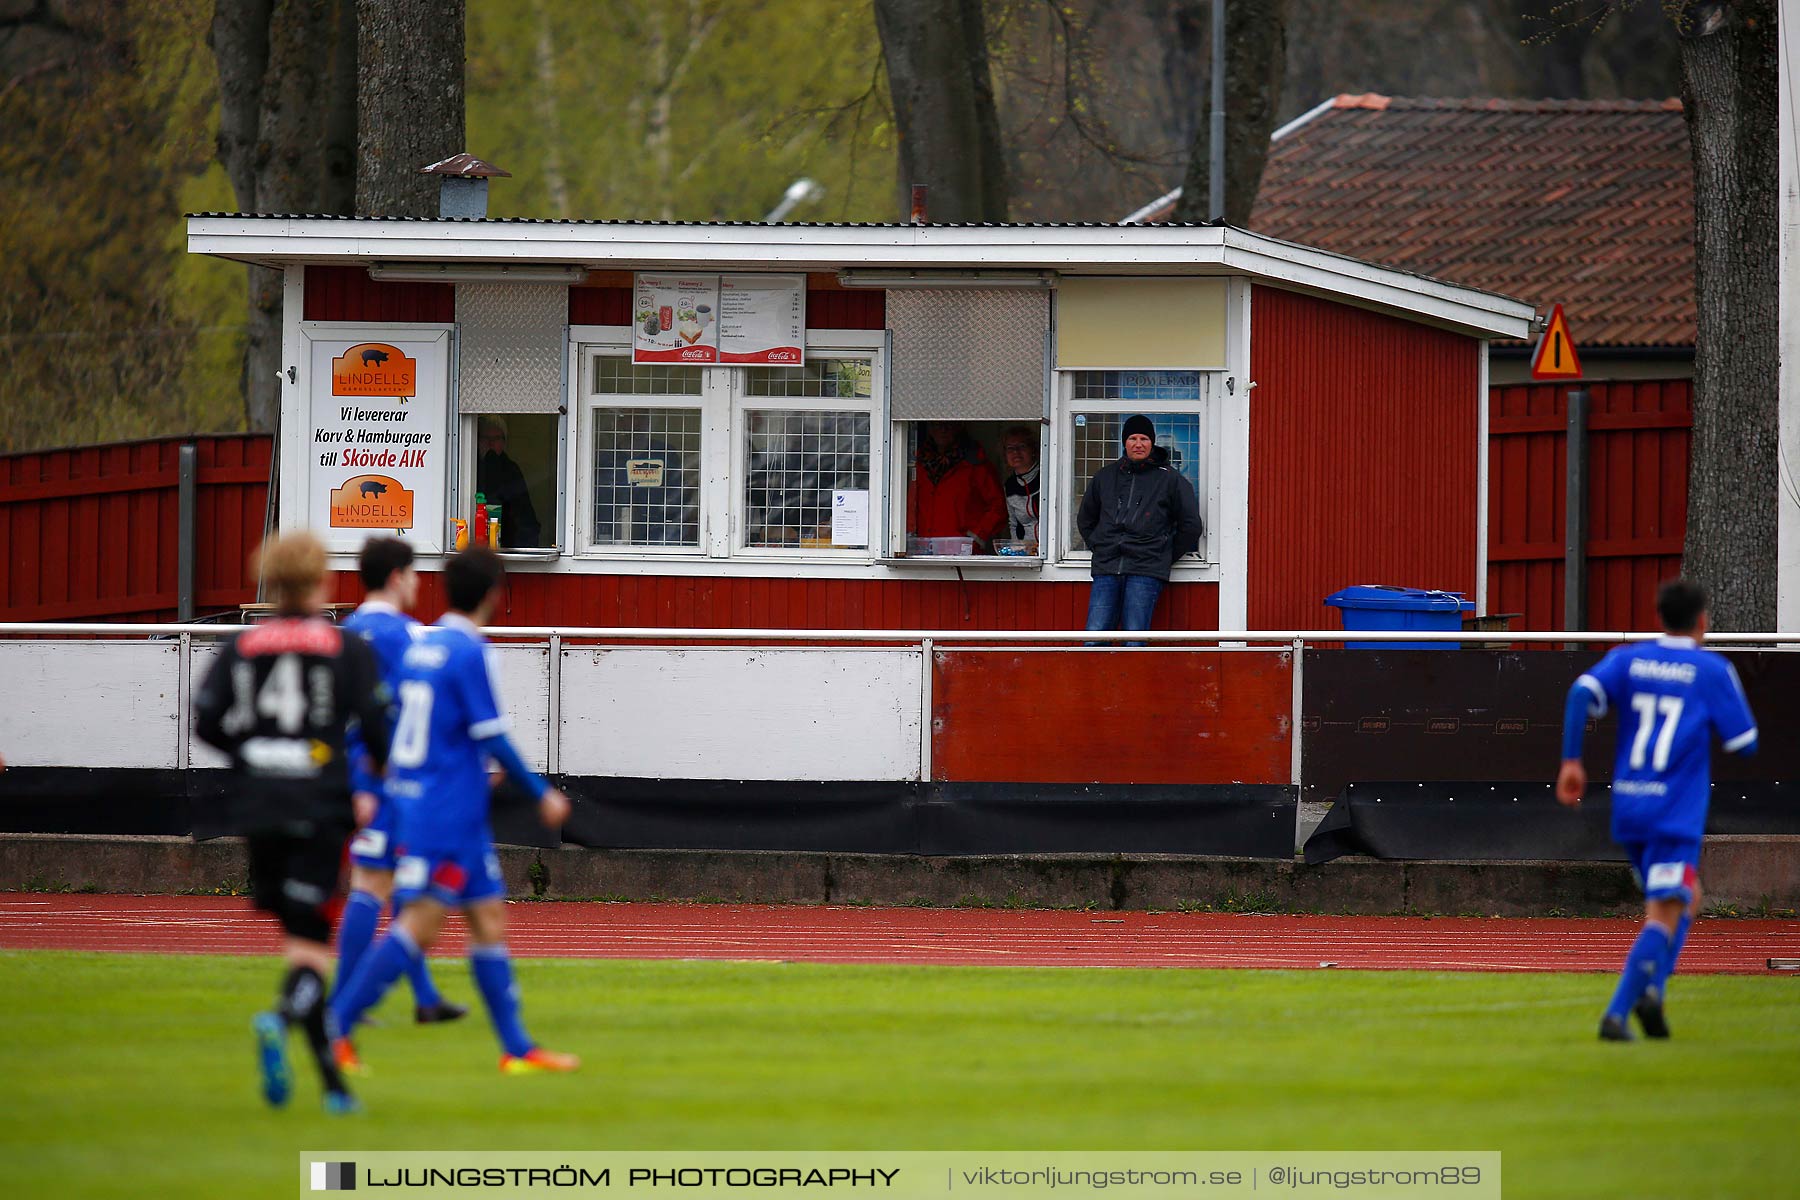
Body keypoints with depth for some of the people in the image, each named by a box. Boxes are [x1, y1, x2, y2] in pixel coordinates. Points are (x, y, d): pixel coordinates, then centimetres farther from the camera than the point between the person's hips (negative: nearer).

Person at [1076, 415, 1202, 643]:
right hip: (1106, 569, 3)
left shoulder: (1169, 479, 5)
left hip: (1146, 571, -3)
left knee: (1135, 643, -10)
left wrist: (1167, 557, 8)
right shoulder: (1105, 476, 15)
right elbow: (1085, 519, 30)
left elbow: (1191, 525, 10)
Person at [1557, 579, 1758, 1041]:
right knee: (1663, 916, -9)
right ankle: (1616, 1013, -28)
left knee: (1688, 899, 24)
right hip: (1679, 811, -5)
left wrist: (1571, 760, -9)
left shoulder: (1628, 659, 8)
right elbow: (1744, 743, -1)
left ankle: (1651, 989, 8)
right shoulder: (1714, 670, -2)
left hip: (1627, 808, 5)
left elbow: (1582, 693, -9)